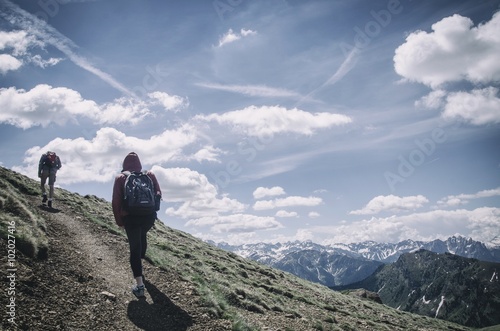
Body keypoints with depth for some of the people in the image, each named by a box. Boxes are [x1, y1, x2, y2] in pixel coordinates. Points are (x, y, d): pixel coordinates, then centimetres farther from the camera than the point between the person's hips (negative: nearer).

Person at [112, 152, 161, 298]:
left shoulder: (120, 178, 1)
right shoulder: (150, 175, 6)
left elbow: (116, 202, -3)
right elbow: (158, 194, 3)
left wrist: (119, 220, 6)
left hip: (130, 217, -2)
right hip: (149, 216, 2)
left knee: (135, 248, 0)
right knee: (142, 236, 32)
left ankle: (140, 285, -5)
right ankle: (140, 263, 44)